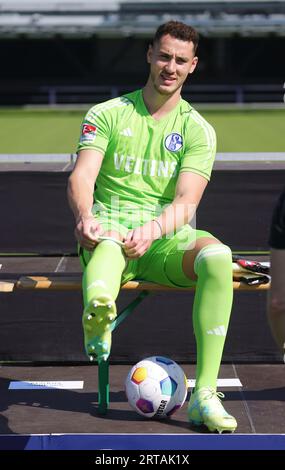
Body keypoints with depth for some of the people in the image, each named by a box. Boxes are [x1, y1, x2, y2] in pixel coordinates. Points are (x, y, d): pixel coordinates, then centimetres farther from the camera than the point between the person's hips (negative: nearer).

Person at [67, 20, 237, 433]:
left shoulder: (198, 130, 8)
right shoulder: (107, 114, 9)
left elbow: (186, 202, -6)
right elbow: (81, 175, -6)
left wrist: (153, 230, -29)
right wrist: (85, 217, -30)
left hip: (166, 240, 1)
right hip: (111, 232, -1)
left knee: (217, 255, -32)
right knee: (108, 241, -39)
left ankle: (204, 396, -33)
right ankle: (98, 311, -79)